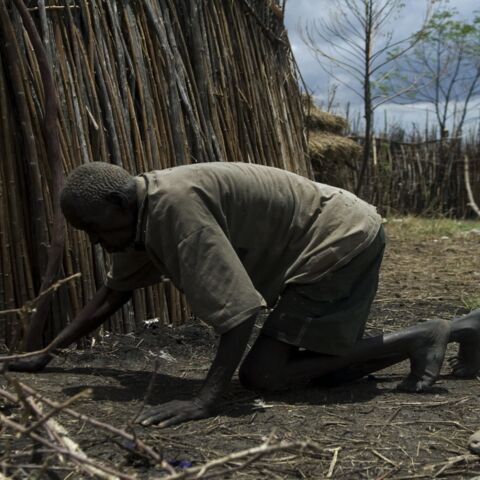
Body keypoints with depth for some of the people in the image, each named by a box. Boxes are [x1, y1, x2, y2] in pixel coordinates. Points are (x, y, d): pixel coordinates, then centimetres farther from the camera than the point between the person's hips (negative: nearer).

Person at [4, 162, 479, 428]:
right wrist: (47, 353, 17)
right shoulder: (140, 214, 3)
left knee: (262, 374, -9)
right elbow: (113, 292, 16)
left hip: (341, 239, -10)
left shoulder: (174, 204, -27)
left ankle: (424, 337, -2)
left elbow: (238, 306, -30)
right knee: (323, 369, 15)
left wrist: (204, 400, -32)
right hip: (340, 238, 10)